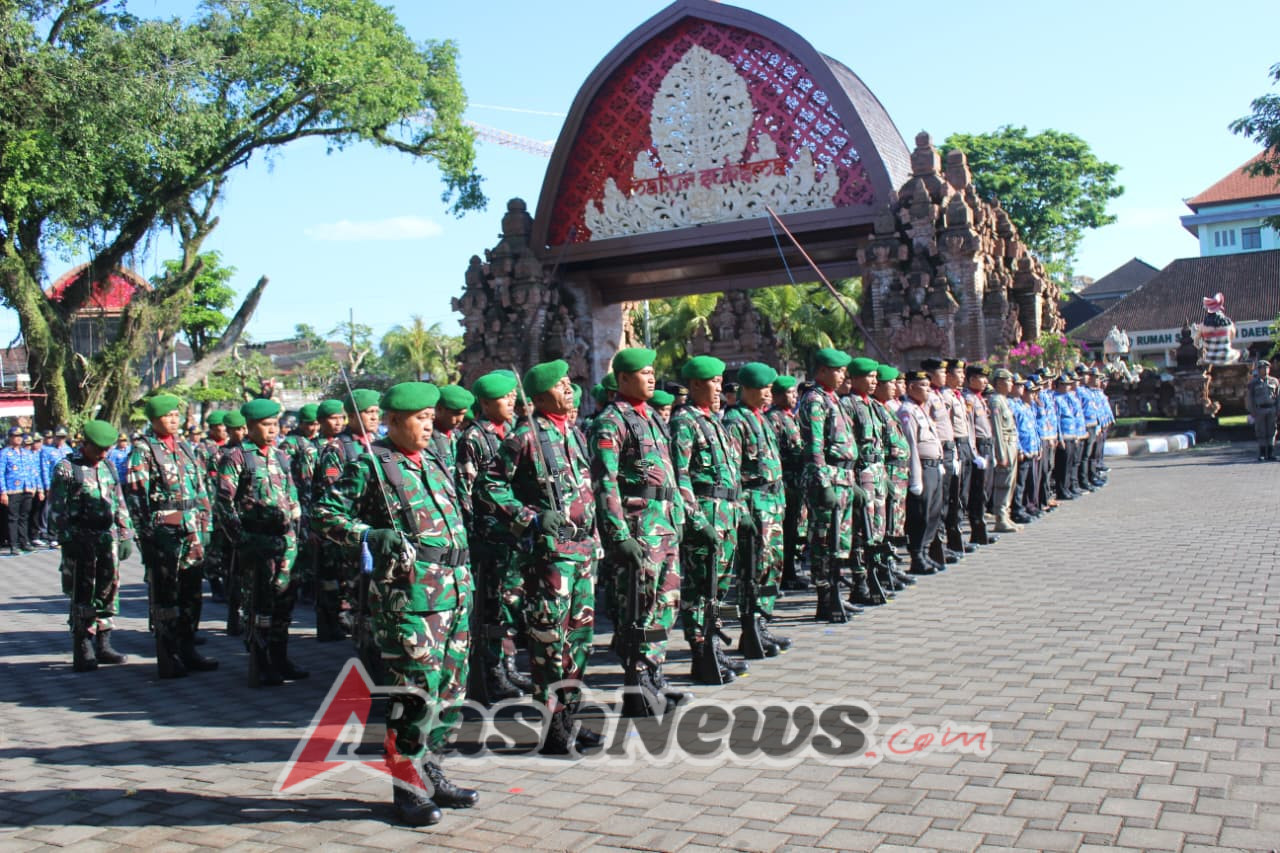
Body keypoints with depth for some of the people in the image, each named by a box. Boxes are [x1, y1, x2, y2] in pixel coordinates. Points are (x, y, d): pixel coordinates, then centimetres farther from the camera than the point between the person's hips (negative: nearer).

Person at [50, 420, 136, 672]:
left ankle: (103, 645, 17)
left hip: (109, 538, 5)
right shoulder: (66, 468, -2)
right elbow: (56, 509, -5)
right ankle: (83, 651, 4)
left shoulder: (109, 467, 15)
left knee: (109, 591, 7)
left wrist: (126, 536, 13)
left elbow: (120, 504, 18)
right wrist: (68, 540, -11)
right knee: (82, 594, -2)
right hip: (81, 540, -5)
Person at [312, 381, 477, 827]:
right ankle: (408, 789, 11)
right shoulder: (370, 465, -4)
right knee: (417, 692, -5)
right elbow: (323, 514, -5)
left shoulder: (433, 464, 17)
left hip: (455, 591, 8)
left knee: (451, 691, 13)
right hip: (408, 594, -7)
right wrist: (371, 536, -19)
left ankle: (431, 774, 29)